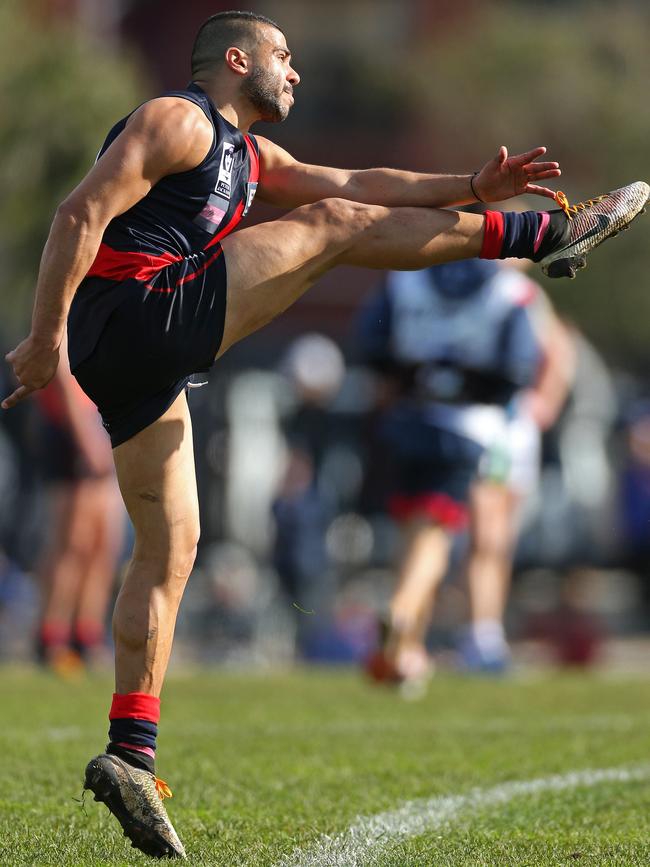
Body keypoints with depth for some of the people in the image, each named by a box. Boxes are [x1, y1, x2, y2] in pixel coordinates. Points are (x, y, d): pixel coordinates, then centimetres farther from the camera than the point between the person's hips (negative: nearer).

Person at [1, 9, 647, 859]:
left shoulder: (248, 154, 28)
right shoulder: (178, 120, -3)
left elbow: (356, 181, 22)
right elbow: (82, 214, -14)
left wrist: (470, 188, 11)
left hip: (139, 365, 10)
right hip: (141, 313, -10)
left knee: (169, 548, 8)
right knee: (332, 226, -6)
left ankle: (130, 755, 5)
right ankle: (544, 235, -3)